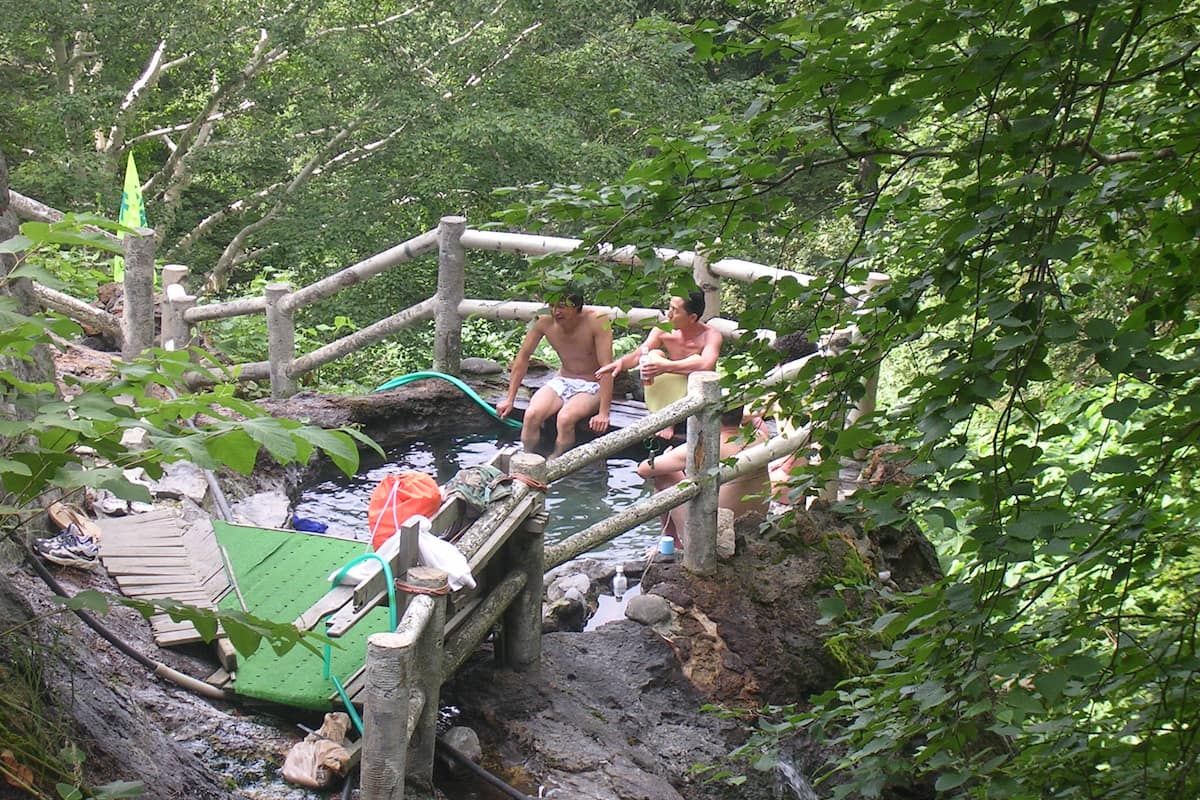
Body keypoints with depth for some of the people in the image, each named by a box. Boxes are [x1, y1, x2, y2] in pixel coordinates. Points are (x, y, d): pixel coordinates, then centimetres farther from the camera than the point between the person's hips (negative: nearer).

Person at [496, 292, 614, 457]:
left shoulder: (597, 322, -22)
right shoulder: (544, 321, -10)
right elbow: (523, 356, 2)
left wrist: (603, 413, -30)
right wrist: (510, 399, 3)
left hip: (591, 387, -4)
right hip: (561, 382, 4)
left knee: (565, 418, -33)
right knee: (531, 415, -24)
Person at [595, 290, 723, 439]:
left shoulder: (711, 335, -20)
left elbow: (706, 364, -41)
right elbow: (638, 356, -8)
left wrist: (666, 367, -49)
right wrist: (620, 362, -31)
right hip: (667, 393, 3)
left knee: (696, 361, -32)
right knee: (654, 354, -21)